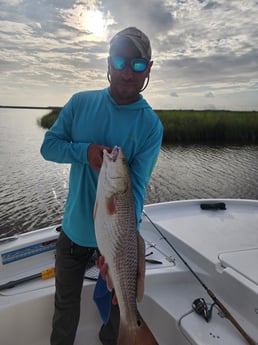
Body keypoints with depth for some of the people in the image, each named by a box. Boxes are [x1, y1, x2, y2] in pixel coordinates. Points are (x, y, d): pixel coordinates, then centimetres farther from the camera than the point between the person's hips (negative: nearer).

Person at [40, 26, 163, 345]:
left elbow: (136, 185, -21)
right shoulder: (81, 102, -6)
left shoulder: (151, 125, -14)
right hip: (74, 229, 2)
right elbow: (48, 145, -4)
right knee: (65, 301, 23)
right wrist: (85, 151, -23)